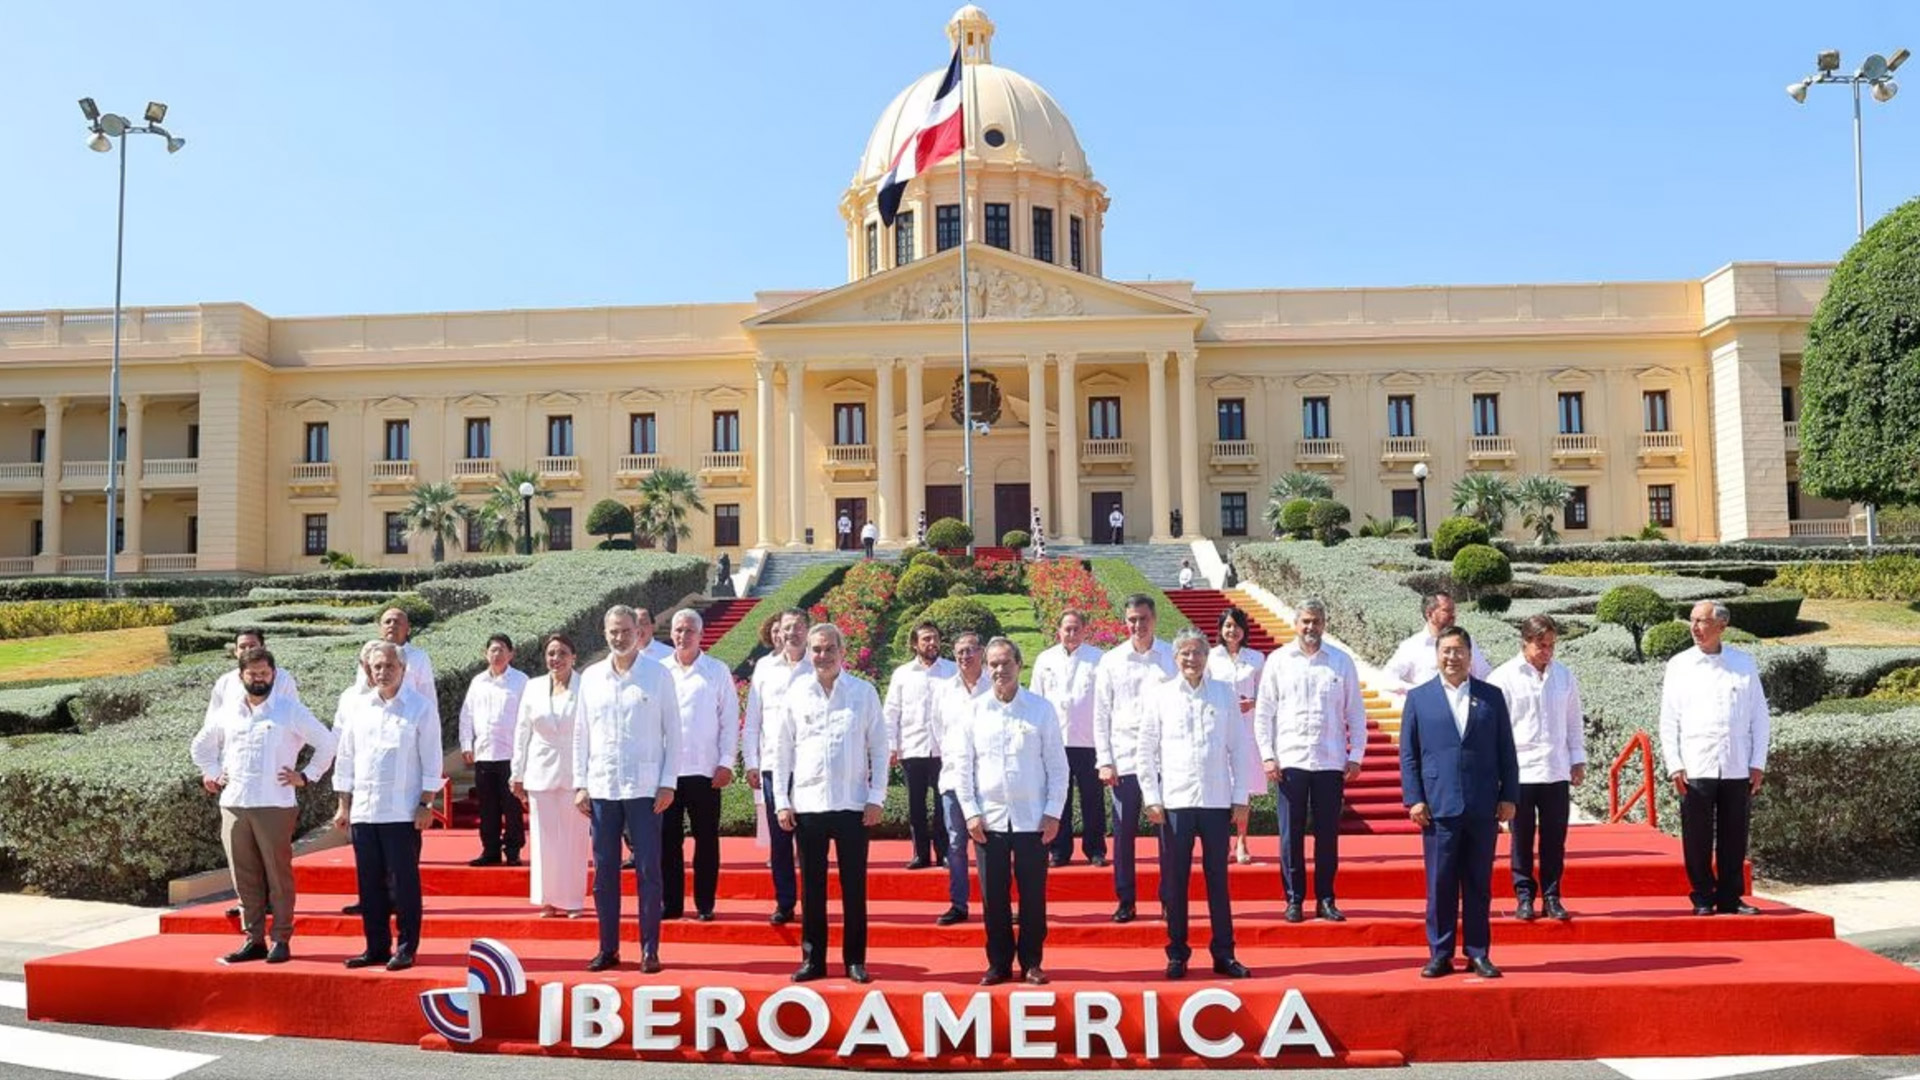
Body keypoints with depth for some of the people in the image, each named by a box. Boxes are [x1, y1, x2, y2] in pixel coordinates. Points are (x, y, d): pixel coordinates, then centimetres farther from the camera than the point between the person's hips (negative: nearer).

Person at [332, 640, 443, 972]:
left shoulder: (420, 708, -2)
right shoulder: (357, 707, 10)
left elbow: (431, 760, -3)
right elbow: (345, 758, 14)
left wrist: (426, 804, -8)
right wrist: (344, 805, 12)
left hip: (403, 812, -4)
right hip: (363, 811, 4)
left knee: (403, 882, -1)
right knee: (369, 883, 9)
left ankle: (406, 949, 8)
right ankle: (376, 947, 19)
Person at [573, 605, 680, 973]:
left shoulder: (658, 676, 0)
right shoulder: (591, 677, 8)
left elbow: (673, 733, 0)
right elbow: (581, 733, 11)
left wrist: (668, 783, -6)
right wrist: (580, 783, 5)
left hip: (644, 788, -3)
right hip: (602, 788, 3)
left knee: (648, 871, -1)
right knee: (604, 872, 8)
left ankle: (650, 950, 8)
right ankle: (608, 949, 18)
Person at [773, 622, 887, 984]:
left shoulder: (864, 692, 0)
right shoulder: (797, 693, 3)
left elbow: (879, 747, 2)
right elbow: (781, 749, 6)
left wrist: (876, 798, -4)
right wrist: (781, 801, 1)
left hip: (853, 804, -1)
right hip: (807, 804, 1)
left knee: (854, 886, 4)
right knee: (812, 886, 7)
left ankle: (855, 960, 14)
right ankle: (812, 958, 17)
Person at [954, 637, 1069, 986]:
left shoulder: (1041, 708, 0)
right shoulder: (974, 711, 3)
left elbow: (1057, 765, 1)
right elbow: (963, 766, 4)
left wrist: (1053, 812, -4)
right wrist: (971, 812, -2)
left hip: (1032, 818, -1)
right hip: (989, 819, 1)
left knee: (1033, 895, 4)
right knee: (993, 896, 6)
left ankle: (1031, 962, 17)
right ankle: (999, 962, 18)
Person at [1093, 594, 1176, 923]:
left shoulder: (1172, 657, 3)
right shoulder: (1111, 661, 5)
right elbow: (1101, 714, 6)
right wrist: (1104, 761, -1)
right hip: (1124, 759, 1)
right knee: (1123, 833, 4)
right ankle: (1125, 901, 15)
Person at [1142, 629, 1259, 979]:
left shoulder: (1225, 694, 5)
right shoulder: (1160, 696, 3)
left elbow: (1240, 748, 7)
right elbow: (1146, 750, 4)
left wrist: (1241, 798, 2)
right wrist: (1151, 798, -2)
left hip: (1217, 802, 1)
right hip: (1174, 802, -1)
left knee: (1218, 880, 7)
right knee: (1174, 882, 5)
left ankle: (1223, 954, 17)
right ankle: (1177, 954, 15)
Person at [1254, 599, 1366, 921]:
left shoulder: (1342, 662, 5)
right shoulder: (1278, 661, 4)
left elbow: (1356, 714, 8)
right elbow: (1263, 712, 5)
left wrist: (1356, 757, 2)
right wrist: (1267, 756, -2)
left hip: (1331, 762, 1)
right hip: (1290, 761, 0)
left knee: (1328, 834, 6)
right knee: (1291, 834, 2)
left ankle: (1326, 900, 17)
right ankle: (1294, 900, 12)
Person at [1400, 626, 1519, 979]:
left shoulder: (1491, 696, 9)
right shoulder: (1418, 697, 5)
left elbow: (1506, 751, 9)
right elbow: (1408, 753, 4)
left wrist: (1509, 796, 2)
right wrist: (1414, 799, -4)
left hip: (1484, 807, 1)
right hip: (1439, 807, -1)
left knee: (1479, 885, 8)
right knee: (1440, 885, 2)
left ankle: (1478, 953, 17)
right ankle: (1440, 954, 11)